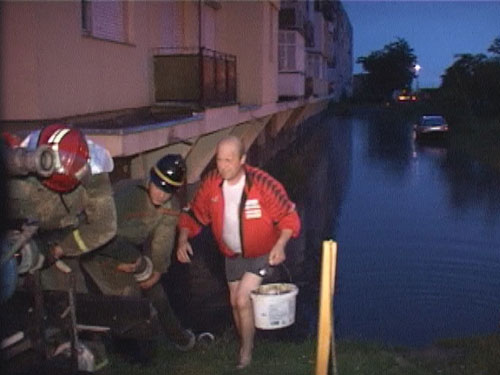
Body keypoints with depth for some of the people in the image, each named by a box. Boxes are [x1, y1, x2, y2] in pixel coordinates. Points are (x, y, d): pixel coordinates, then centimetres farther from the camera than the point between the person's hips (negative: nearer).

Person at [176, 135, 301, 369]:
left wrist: (280, 244, -33)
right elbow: (194, 214, -2)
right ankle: (244, 345, 41)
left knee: (242, 299, -16)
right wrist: (183, 239, -17)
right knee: (235, 303, 16)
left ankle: (246, 355, 6)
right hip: (233, 254, 5)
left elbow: (288, 216, -19)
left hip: (262, 253, -5)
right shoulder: (211, 183, -15)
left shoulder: (262, 184, -27)